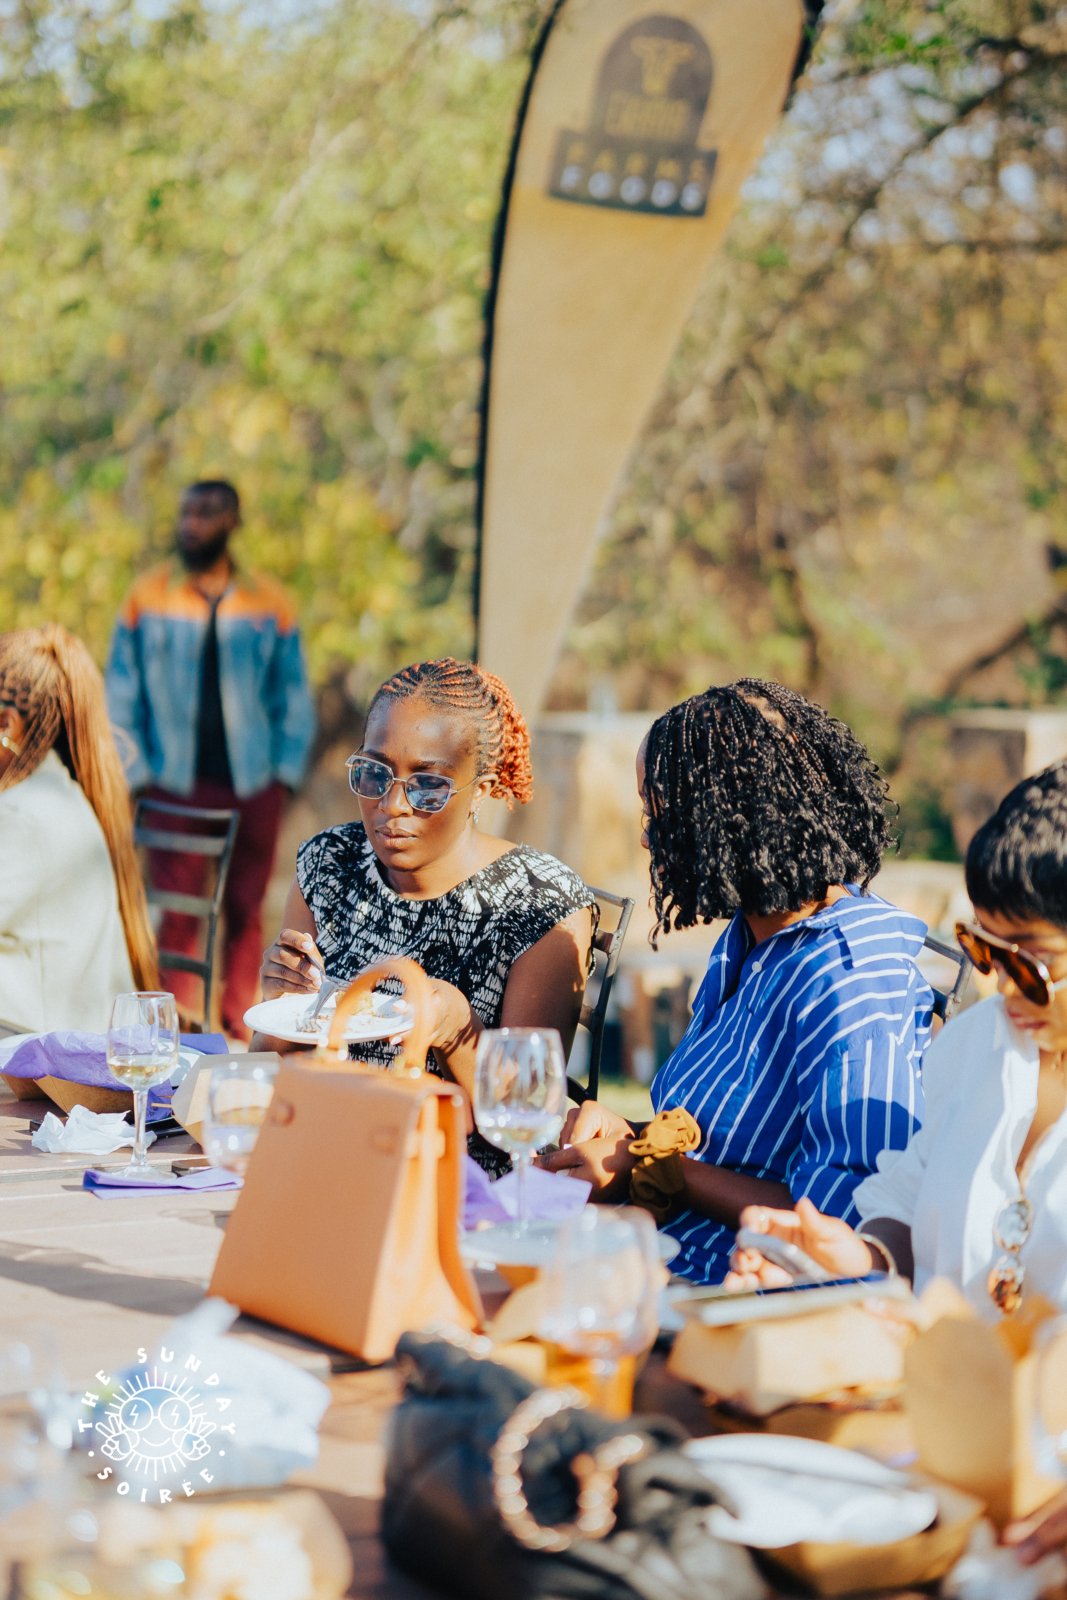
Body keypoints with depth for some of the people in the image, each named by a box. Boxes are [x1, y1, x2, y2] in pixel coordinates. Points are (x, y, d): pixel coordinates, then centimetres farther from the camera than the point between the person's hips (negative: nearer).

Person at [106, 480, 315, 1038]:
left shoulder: (270, 602, 6)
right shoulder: (148, 595, 4)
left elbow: (292, 695, 10)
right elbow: (121, 692, 7)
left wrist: (285, 771, 2)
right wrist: (135, 773, 0)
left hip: (253, 786, 1)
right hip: (176, 784, -1)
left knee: (245, 910, 6)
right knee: (177, 911, -3)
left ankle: (239, 1027, 15)